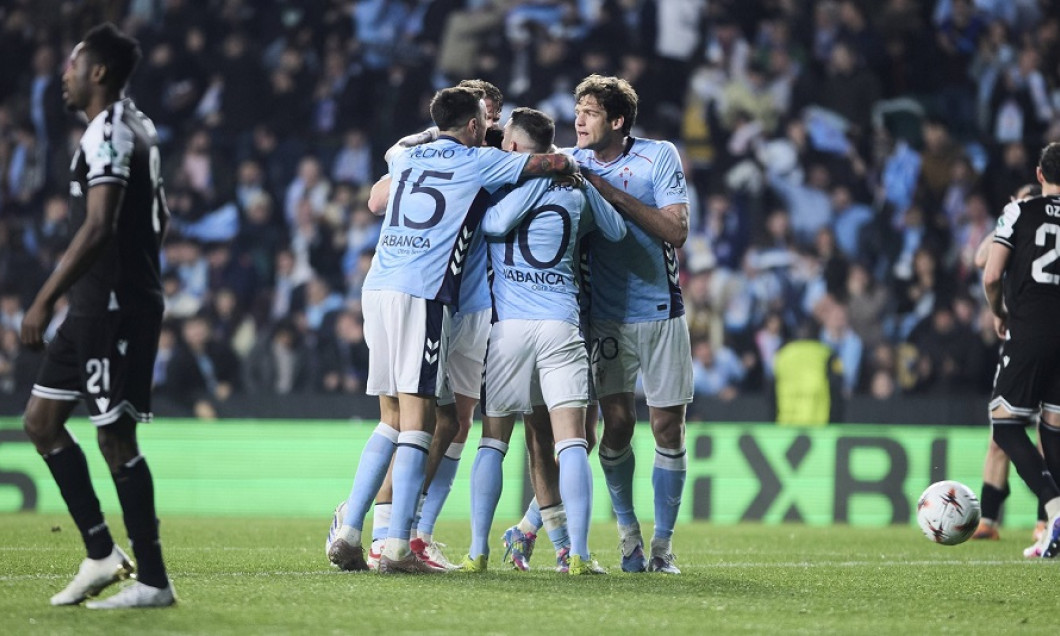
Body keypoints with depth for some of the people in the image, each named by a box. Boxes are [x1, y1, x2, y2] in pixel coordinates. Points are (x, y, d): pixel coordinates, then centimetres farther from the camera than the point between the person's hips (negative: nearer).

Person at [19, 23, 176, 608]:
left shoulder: (107, 133, -16)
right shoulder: (138, 127, 15)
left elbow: (99, 228, -26)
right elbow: (158, 219, 23)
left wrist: (44, 302, -27)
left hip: (113, 310, -10)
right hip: (97, 308, 10)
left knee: (115, 438, -4)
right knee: (41, 420, 12)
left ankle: (152, 582, 2)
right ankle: (101, 554, 14)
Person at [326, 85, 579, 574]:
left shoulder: (405, 158, 21)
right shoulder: (478, 163, 4)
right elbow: (558, 163, 9)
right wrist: (570, 165, 31)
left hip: (377, 287, 7)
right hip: (421, 293, -7)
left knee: (392, 420, 13)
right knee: (416, 419, -7)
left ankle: (348, 534, 7)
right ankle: (396, 547, -13)